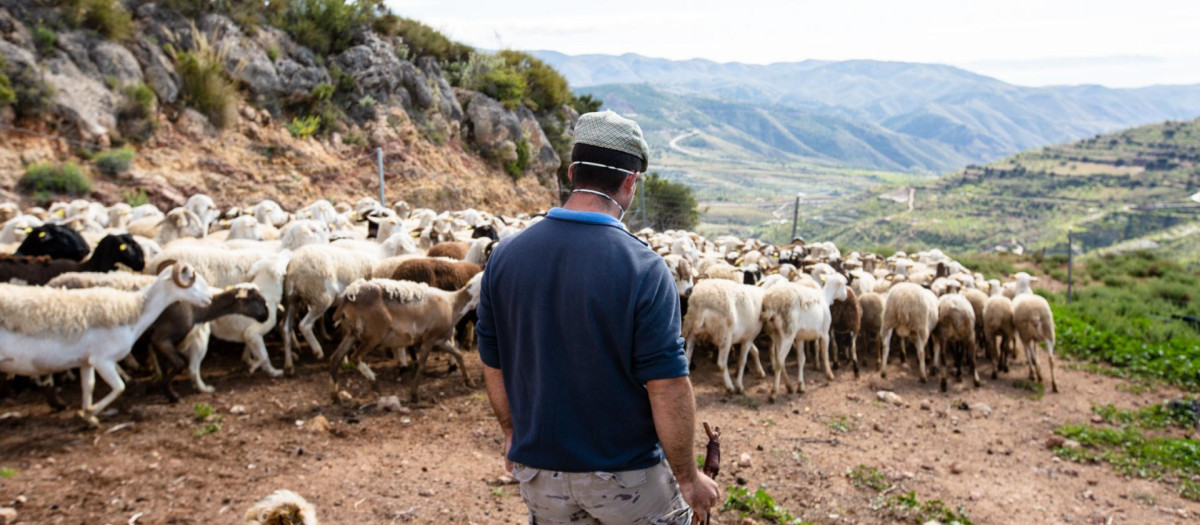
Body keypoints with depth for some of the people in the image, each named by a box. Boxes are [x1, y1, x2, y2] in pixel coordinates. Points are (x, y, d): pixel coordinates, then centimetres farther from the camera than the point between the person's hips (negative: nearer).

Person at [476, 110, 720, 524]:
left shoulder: (505, 256, -7)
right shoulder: (644, 269, -20)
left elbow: (493, 365, 3)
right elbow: (668, 387, -20)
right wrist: (689, 478, -7)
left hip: (540, 473, 4)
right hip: (628, 474, -3)